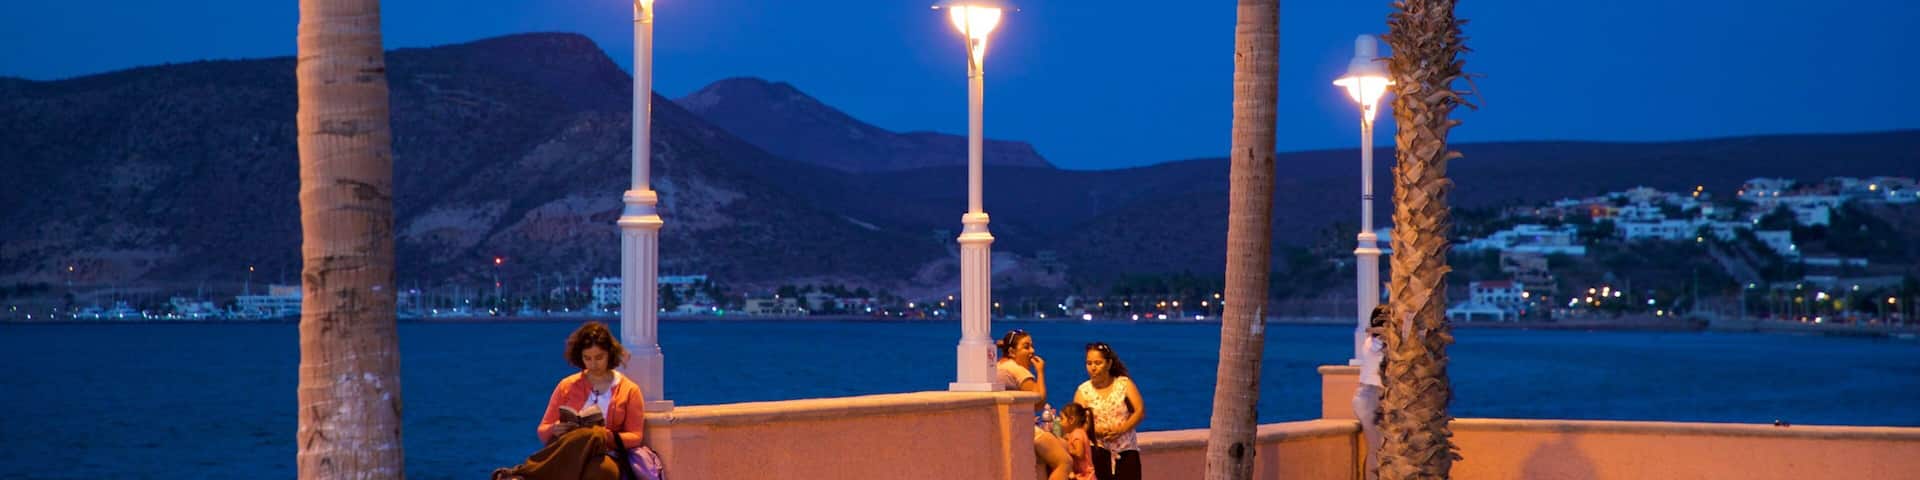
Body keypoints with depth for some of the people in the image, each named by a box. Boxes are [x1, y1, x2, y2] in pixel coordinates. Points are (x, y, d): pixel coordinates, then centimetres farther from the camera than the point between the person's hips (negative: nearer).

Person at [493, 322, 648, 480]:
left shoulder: (629, 390, 10)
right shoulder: (567, 386, 14)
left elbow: (634, 437, 6)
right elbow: (542, 431, 15)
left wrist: (607, 436, -14)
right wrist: (554, 430, -10)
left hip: (605, 458, -1)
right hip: (570, 456, 1)